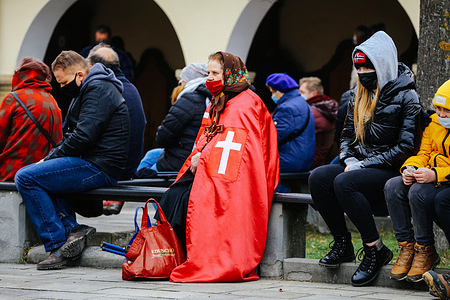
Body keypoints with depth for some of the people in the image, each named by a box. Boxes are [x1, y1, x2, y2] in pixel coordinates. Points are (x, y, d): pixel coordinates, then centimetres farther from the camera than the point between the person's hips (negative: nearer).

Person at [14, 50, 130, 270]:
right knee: (40, 176, 24)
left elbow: (83, 136, -20)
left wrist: (50, 158, -11)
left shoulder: (98, 89, -11)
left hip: (99, 167, -11)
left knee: (26, 178, -14)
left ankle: (57, 245, -15)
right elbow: (71, 134, 23)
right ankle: (71, 228, 3)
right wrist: (50, 158, 7)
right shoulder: (87, 91, 22)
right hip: (97, 165, 11)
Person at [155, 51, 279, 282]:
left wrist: (203, 157, -16)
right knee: (172, 196, -16)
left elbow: (232, 142, -17)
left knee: (188, 199, -28)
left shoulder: (246, 103, -6)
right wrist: (197, 156, 1)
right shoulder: (216, 103, 23)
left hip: (233, 175, -8)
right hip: (206, 168, 8)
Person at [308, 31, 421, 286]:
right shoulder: (359, 96, 15)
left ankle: (376, 250, -23)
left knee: (344, 183, -33)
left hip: (391, 172, -7)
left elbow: (405, 147, -12)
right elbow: (348, 136, 20)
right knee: (318, 177, -21)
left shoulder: (405, 96, -6)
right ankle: (342, 244, -12)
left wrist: (363, 165, -15)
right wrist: (350, 161, -3)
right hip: (360, 166, 7)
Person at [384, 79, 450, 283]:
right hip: (433, 181, 8)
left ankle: (426, 251, -16)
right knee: (393, 186, -17)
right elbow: (423, 154, 14)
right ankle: (407, 247, -13)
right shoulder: (433, 122, 12)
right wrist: (410, 168, -9)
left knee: (419, 192, -33)